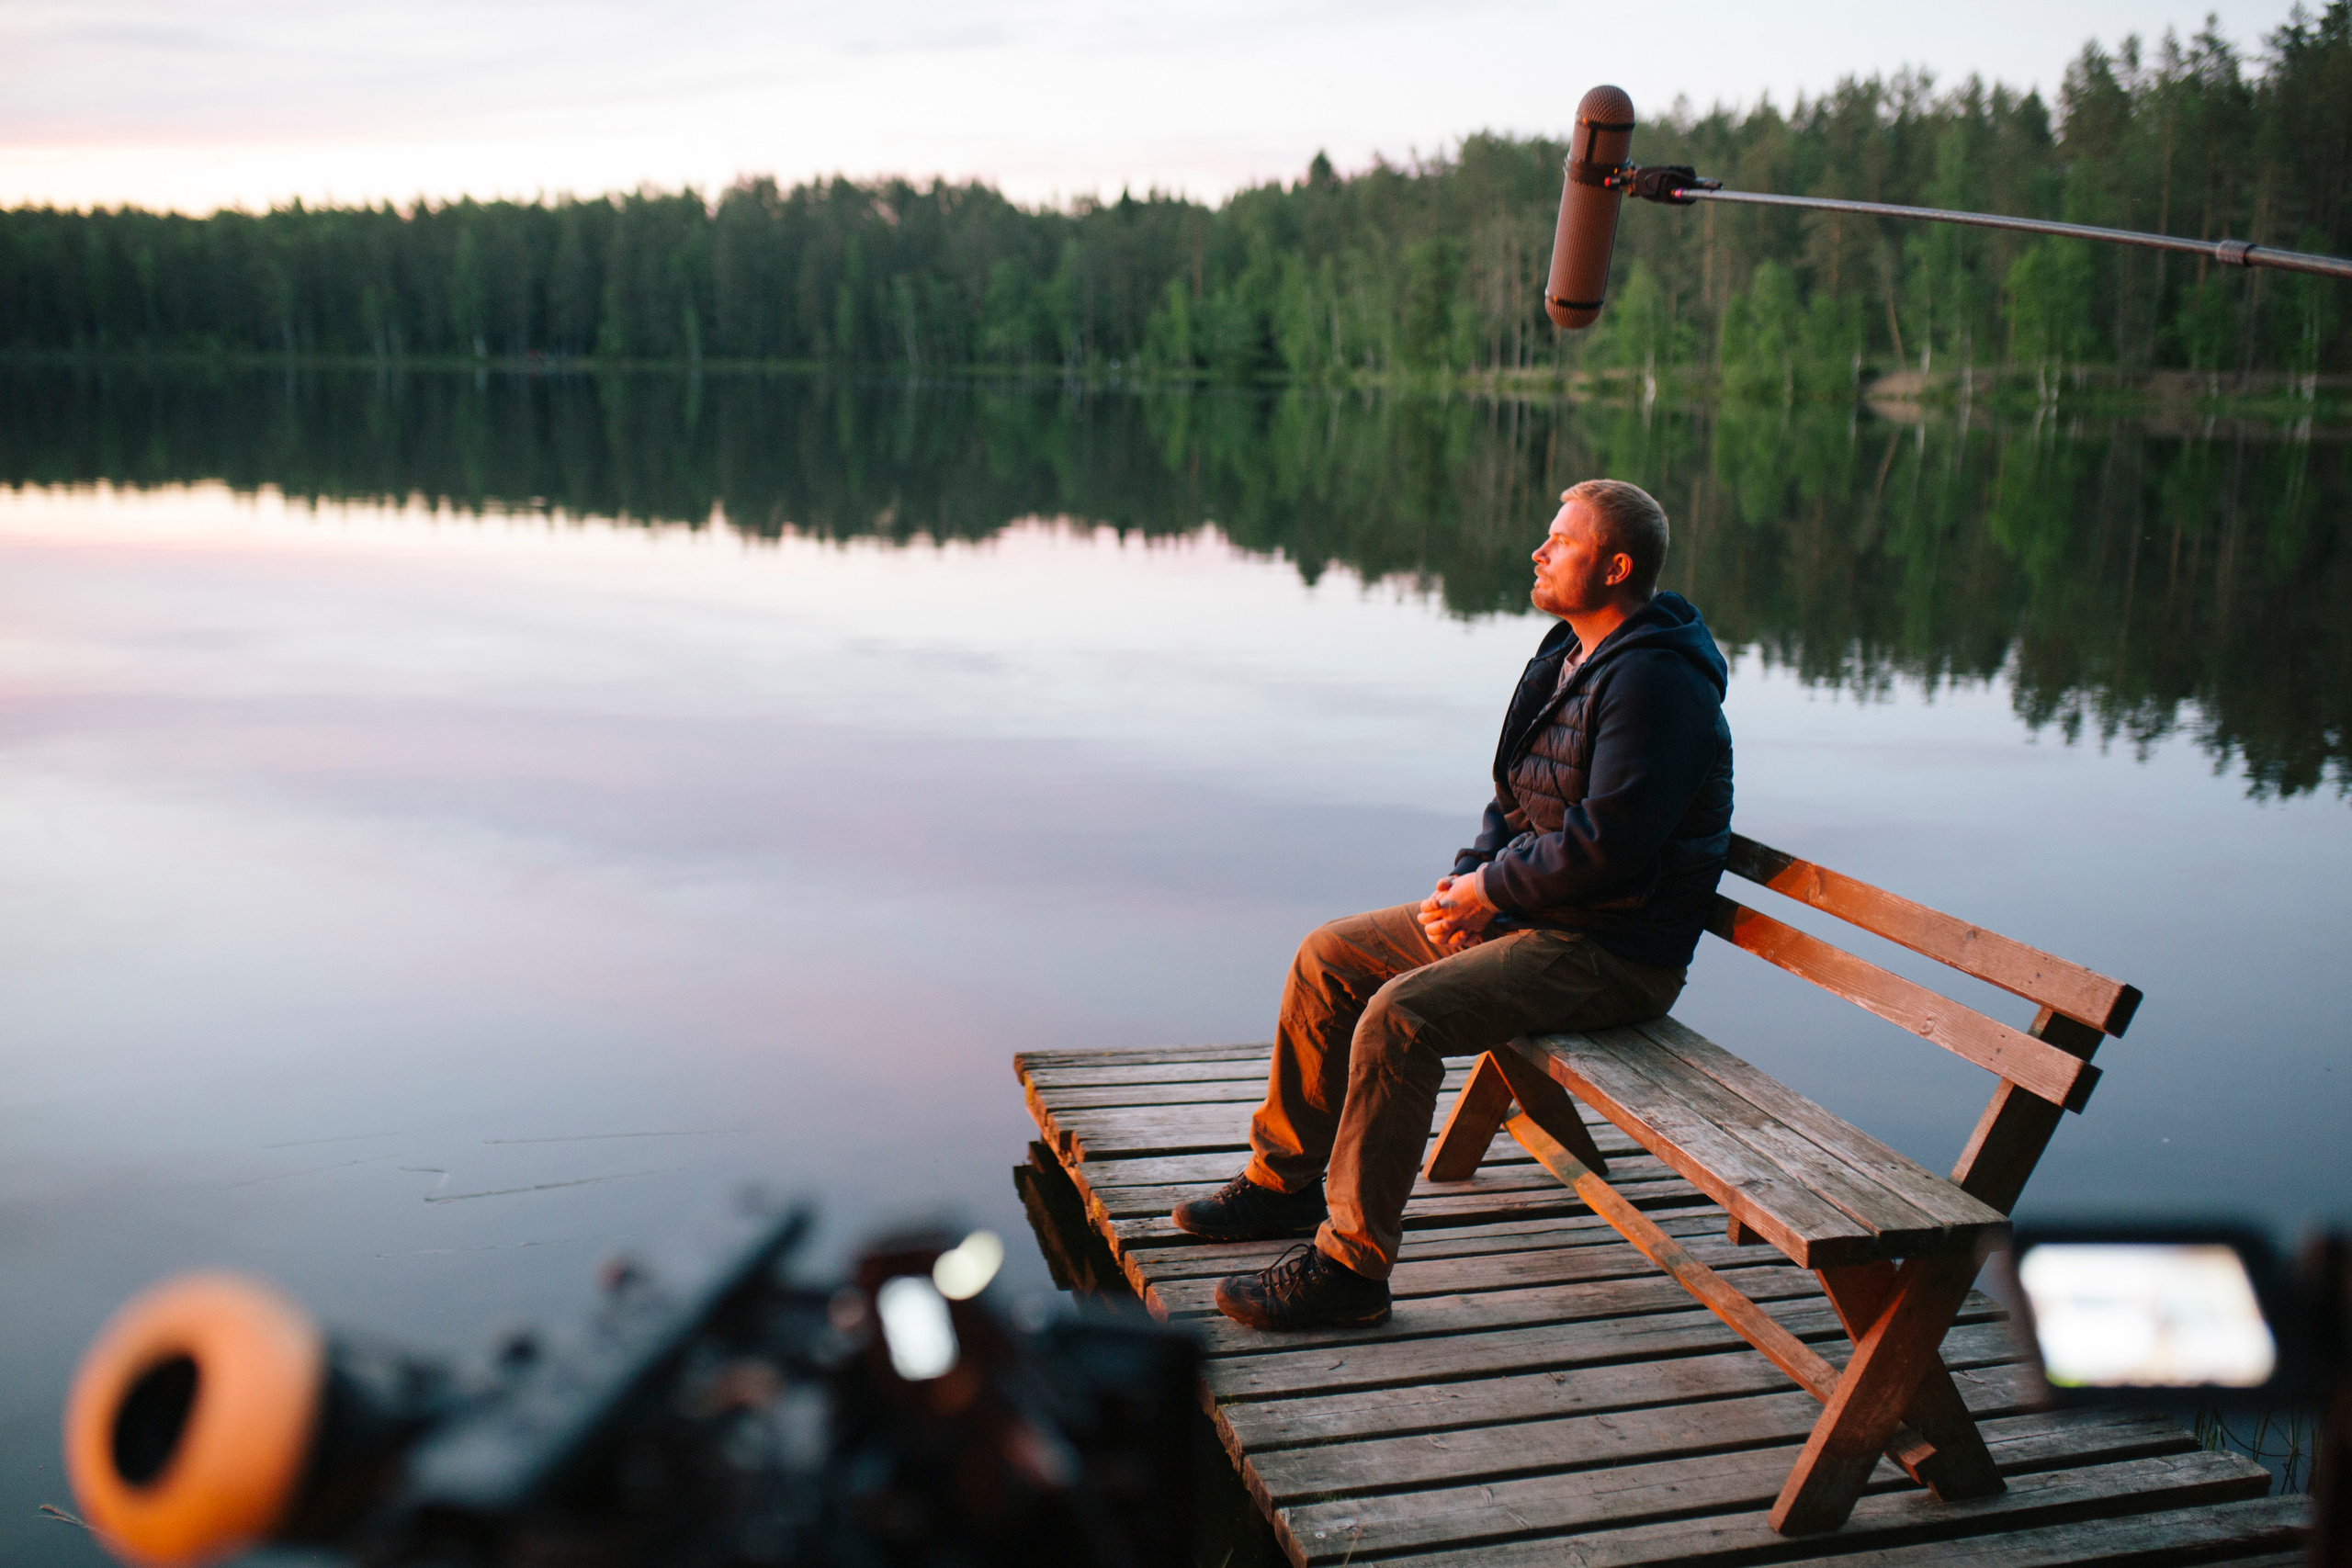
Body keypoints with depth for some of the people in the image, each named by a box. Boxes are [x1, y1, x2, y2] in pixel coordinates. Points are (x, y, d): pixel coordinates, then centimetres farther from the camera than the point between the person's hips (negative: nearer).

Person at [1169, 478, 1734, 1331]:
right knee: (1328, 957, 6)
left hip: (1614, 954, -10)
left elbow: (1605, 845, -27)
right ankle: (1286, 1179, 17)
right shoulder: (1569, 655, 12)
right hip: (1530, 911, 10)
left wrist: (1487, 890, -16)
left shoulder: (1652, 682, -19)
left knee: (1401, 1017, -28)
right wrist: (1468, 875, 1)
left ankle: (1350, 1267, -19)